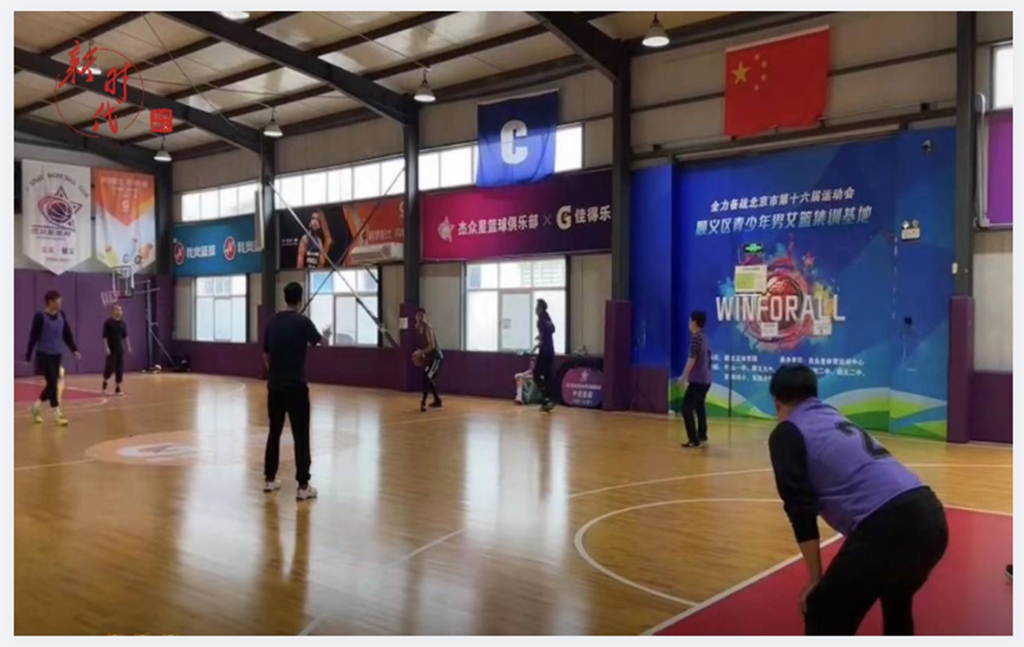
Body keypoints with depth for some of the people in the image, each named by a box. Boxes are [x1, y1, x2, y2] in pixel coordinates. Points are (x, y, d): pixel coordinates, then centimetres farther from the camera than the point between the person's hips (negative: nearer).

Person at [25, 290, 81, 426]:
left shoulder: (61, 315, 5)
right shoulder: (40, 317, -11)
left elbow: (67, 334, 8)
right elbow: (33, 337, -8)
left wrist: (74, 350, 0)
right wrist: (28, 355, -7)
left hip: (57, 355, 6)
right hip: (44, 355, -6)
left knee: (53, 384, 11)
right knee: (53, 384, -7)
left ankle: (37, 406, 32)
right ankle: (57, 414, -3)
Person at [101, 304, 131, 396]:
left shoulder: (123, 323, 10)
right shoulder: (108, 322, -7)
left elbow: (125, 336, 16)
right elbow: (105, 337, -11)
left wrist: (128, 347, 11)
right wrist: (106, 347, -18)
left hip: (120, 349, 6)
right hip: (111, 350, -6)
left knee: (120, 370, 4)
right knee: (109, 368, -4)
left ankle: (117, 389, 9)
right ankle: (104, 387, 16)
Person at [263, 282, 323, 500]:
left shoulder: (272, 322, 6)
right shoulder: (302, 321, -10)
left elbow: (265, 355, 12)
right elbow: (319, 343, 7)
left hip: (274, 385, 6)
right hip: (295, 386, -6)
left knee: (274, 432, 15)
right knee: (301, 436, -3)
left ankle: (270, 480, 22)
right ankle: (303, 485, -3)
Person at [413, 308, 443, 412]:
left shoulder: (427, 328, -20)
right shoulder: (417, 327, 5)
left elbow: (432, 345, -27)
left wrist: (421, 352, -33)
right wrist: (420, 353, 8)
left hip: (435, 356, -9)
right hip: (429, 357, 9)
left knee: (426, 378, -20)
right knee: (428, 379, 16)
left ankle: (423, 402, -21)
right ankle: (437, 401, 30)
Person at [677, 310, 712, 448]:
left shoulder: (696, 338, -12)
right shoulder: (704, 338, 15)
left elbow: (692, 359, -19)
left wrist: (683, 377, -16)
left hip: (697, 380, -9)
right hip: (705, 380, 9)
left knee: (687, 408, -6)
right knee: (699, 407, 16)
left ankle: (694, 439, -8)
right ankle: (702, 438, 18)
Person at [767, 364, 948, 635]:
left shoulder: (787, 433, 5)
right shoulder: (838, 420, 27)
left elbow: (801, 510, -2)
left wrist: (815, 580, 5)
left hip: (887, 527, -8)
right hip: (931, 517, 8)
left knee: (824, 621, 8)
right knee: (897, 604, 34)